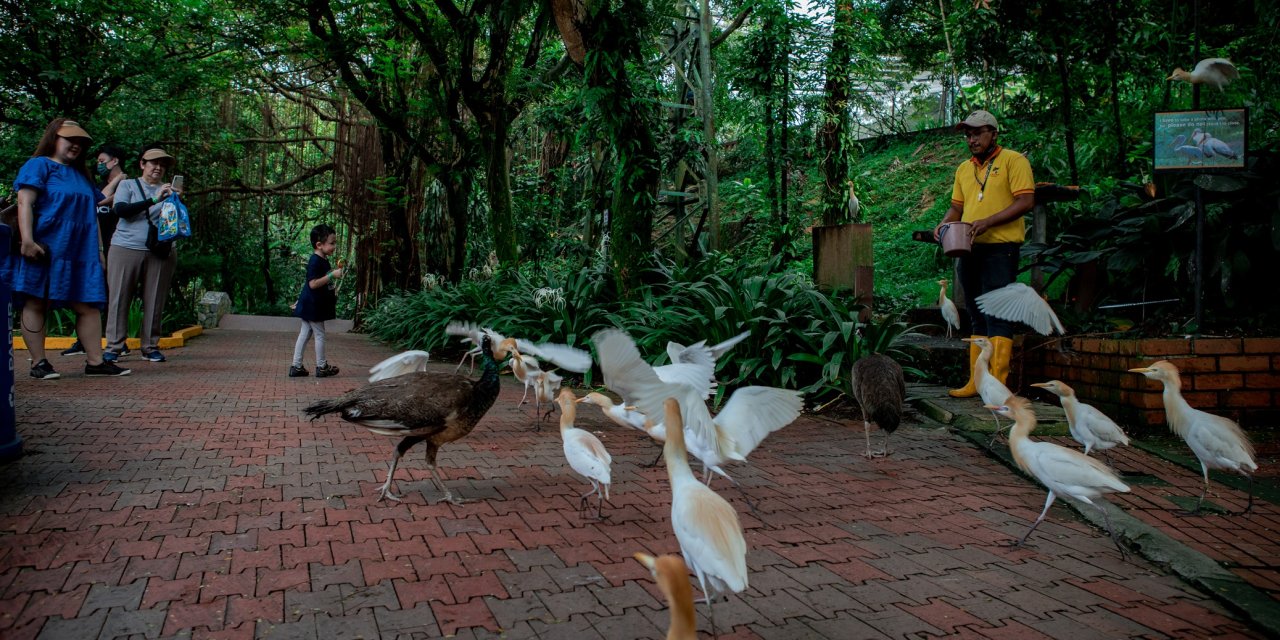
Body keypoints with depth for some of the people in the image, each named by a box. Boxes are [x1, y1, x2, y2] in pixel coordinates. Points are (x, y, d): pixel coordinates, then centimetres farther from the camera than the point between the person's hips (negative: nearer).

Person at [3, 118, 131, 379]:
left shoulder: (81, 174, 21)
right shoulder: (39, 165, -1)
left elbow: (93, 209, 30)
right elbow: (25, 203, -12)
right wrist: (27, 240, -20)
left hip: (80, 252, 7)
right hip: (44, 250, -7)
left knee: (88, 306, 2)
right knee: (36, 304, 0)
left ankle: (95, 361, 5)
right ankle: (38, 363, 3)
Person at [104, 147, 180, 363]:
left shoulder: (169, 190, 16)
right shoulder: (128, 185, 10)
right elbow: (121, 210, -8)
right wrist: (153, 200, -19)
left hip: (160, 252, 2)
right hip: (126, 248, -1)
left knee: (155, 300, 0)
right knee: (120, 298, -1)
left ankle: (151, 346, 8)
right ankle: (114, 347, 4)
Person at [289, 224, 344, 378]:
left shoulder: (323, 260, 11)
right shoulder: (315, 262, -19)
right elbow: (313, 283, -26)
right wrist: (332, 275, -26)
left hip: (311, 305, 10)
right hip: (312, 305, -10)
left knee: (304, 334, 11)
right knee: (319, 334, 1)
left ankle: (296, 366, 15)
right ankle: (321, 367, 12)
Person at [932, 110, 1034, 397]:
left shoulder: (1013, 160, -1)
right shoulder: (963, 169, 19)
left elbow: (1026, 201, -11)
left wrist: (988, 222, -21)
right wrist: (944, 224, -1)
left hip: (1001, 247, -7)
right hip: (970, 249, 7)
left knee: (997, 315, -11)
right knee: (977, 318, 9)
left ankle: (997, 383, -11)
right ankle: (977, 382, 13)